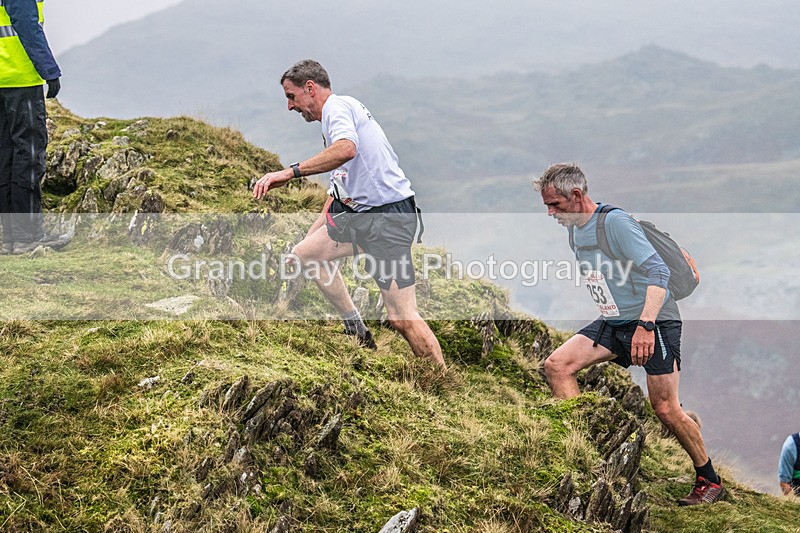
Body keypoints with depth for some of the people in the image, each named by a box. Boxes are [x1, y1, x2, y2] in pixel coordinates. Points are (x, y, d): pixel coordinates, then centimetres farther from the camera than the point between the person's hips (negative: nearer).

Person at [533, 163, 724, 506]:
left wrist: (646, 324, -35)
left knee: (665, 408, -7)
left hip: (654, 322, -8)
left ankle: (710, 481, 10)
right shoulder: (575, 230, 7)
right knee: (556, 365, -10)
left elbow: (658, 271, -26)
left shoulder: (616, 223, -19)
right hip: (614, 323, 8)